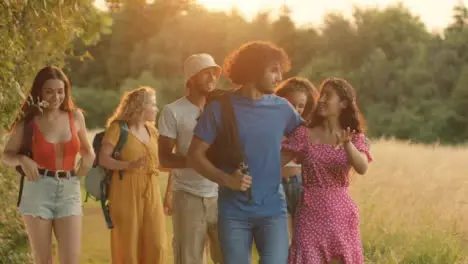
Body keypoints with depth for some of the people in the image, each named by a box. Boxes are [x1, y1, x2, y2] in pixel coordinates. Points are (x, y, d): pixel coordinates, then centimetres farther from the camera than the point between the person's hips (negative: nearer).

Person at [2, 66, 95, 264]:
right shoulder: (29, 122, -3)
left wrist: (89, 157, -1)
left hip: (69, 192, 2)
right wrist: (22, 160, -14)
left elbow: (86, 148, 22)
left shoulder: (76, 117, 5)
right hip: (38, 192, -2)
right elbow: (7, 154, 7)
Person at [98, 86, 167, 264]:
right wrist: (129, 166, -27)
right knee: (128, 245, -1)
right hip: (126, 192, -5)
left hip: (151, 192, 6)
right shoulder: (118, 128, -5)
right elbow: (103, 159, -13)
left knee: (157, 245, -2)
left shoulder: (151, 130, 15)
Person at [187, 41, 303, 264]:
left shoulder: (282, 108, 4)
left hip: (273, 210, 1)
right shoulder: (220, 108, -4)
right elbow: (195, 155, -4)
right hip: (234, 212, -1)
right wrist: (226, 179, -18)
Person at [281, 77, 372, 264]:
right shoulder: (304, 134, 0)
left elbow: (362, 168, -17)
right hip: (311, 215, -1)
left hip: (342, 216, 1)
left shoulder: (355, 139, 3)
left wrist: (347, 144, -33)